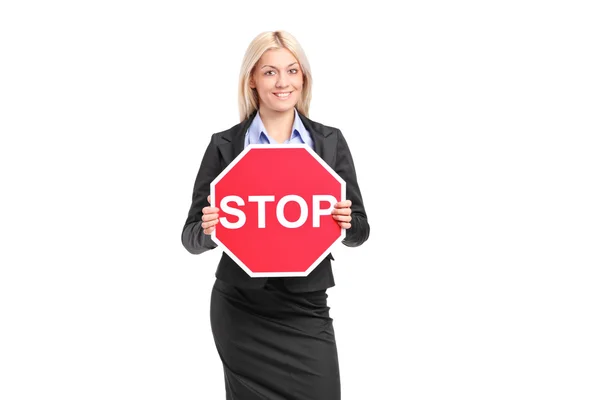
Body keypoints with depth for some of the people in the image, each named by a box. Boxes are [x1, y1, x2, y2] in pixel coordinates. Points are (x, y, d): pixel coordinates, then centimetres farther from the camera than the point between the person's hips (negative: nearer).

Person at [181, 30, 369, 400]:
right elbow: (193, 238, 1)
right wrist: (208, 229, -21)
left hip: (307, 308, 1)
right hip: (242, 310, -1)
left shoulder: (330, 141, 3)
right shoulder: (225, 145, -1)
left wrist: (347, 223, -16)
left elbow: (359, 230, 5)